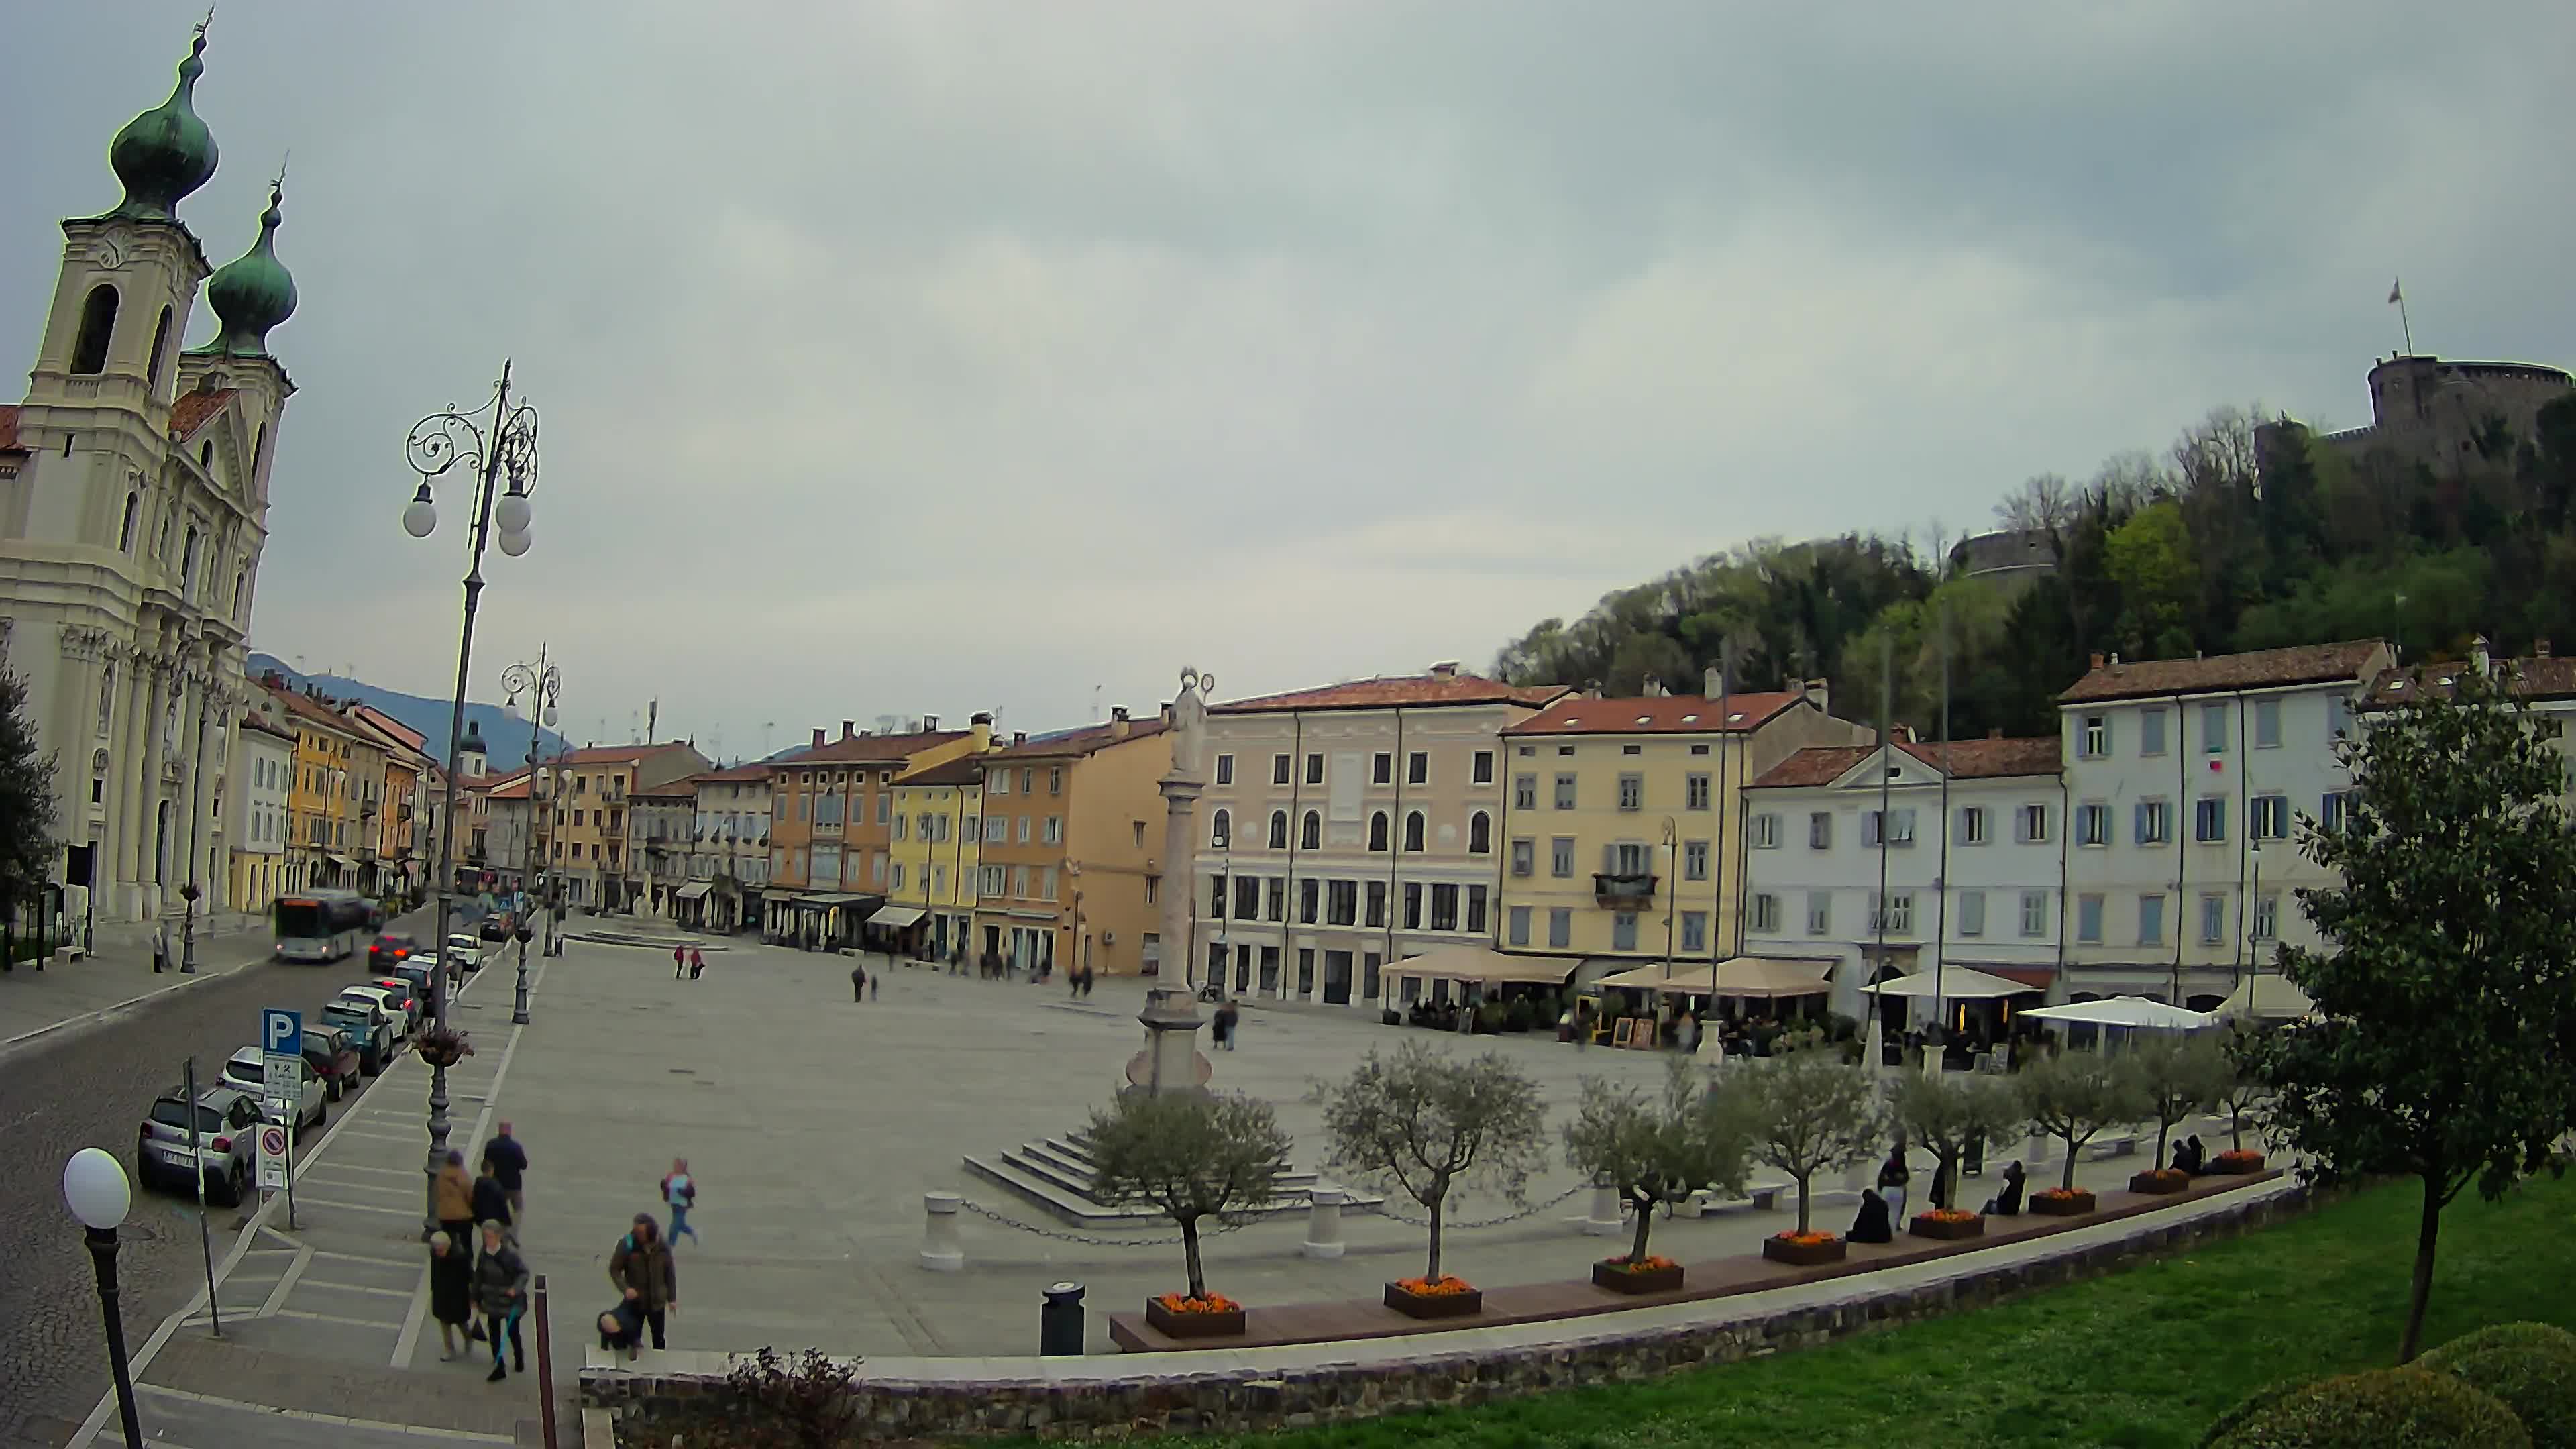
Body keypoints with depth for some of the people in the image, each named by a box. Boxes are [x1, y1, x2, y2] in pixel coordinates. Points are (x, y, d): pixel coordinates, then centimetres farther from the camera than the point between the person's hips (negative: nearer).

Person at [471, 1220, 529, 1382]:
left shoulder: (510, 1254, -21)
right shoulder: (484, 1254, -5)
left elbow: (524, 1272, -13)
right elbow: (479, 1276, 7)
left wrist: (516, 1288, -29)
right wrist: (477, 1297, 12)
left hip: (510, 1300, -4)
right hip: (492, 1300, 4)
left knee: (512, 1331, 9)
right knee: (494, 1333, 8)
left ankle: (519, 1356, 39)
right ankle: (499, 1369, 20)